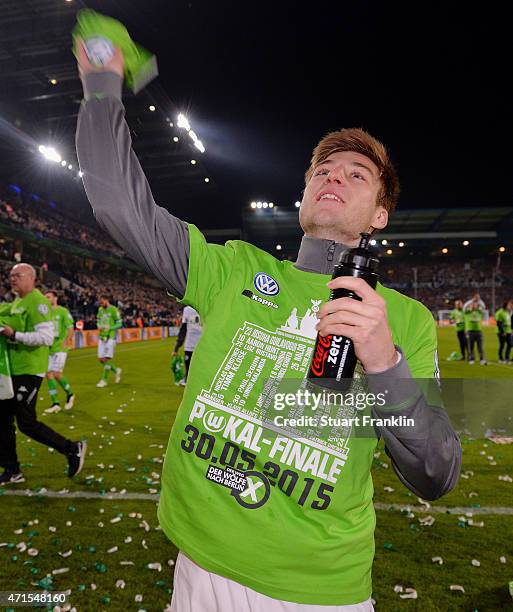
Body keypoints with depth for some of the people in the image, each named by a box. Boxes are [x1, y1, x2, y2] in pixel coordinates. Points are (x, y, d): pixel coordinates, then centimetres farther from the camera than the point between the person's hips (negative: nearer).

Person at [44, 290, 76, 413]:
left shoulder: (63, 311, -5)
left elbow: (71, 329, -8)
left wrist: (65, 342, -18)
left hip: (59, 348, -6)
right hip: (48, 348, 6)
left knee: (57, 374, -11)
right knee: (49, 375, 2)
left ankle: (70, 394, 13)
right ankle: (55, 404, 9)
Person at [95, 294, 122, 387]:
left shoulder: (114, 310, -8)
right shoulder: (100, 309, 11)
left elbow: (119, 324, -7)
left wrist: (109, 328, -20)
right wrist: (99, 326, -1)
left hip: (110, 337, -7)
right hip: (101, 337, 7)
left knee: (107, 358, -6)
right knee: (101, 359, 5)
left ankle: (104, 380, 4)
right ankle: (116, 370, 27)